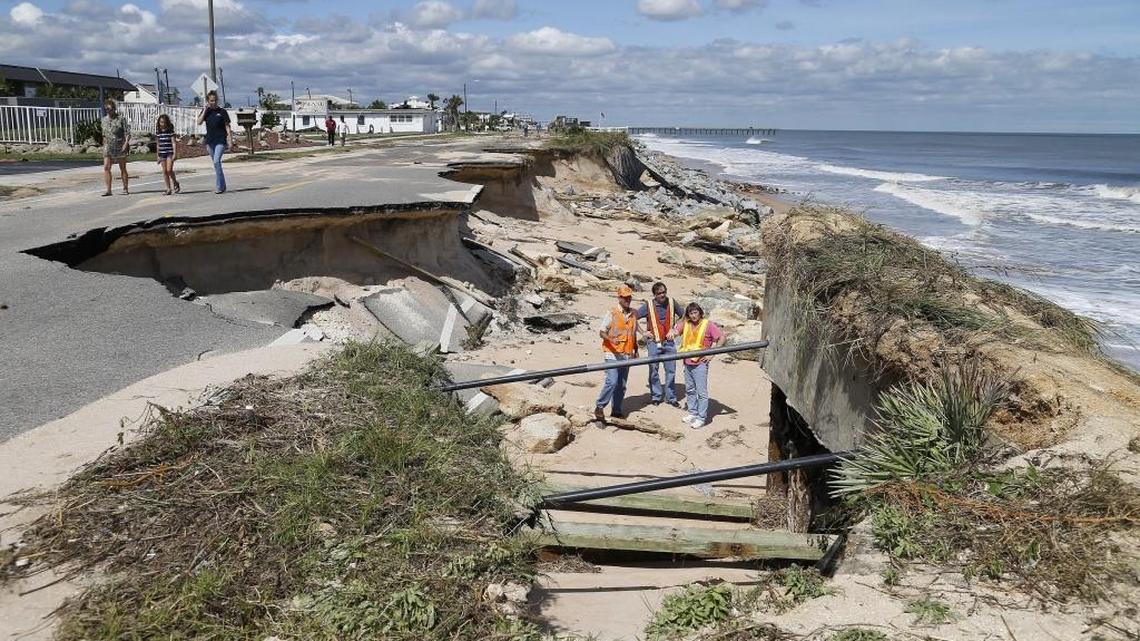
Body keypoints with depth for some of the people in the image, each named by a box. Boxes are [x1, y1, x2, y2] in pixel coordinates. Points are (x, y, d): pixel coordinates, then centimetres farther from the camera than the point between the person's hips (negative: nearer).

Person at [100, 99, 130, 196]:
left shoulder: (121, 119, -6)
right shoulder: (104, 120, 9)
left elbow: (127, 133, -8)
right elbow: (104, 135, 19)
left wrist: (126, 144, -19)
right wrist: (104, 145, 15)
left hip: (120, 147, -4)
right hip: (108, 147, 4)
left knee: (122, 169, 5)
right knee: (106, 167, -9)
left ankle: (125, 189, 16)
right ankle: (108, 190, -7)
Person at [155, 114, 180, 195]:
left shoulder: (170, 130, -4)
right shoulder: (158, 132, 8)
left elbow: (173, 142, -6)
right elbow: (158, 144, 15)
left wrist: (175, 154, -13)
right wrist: (158, 156, 15)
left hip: (170, 152, -4)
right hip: (162, 153, 5)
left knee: (169, 170, -15)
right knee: (164, 171, 2)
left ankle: (175, 183, 10)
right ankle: (168, 189, 5)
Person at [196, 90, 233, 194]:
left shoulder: (222, 112, -1)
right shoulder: (206, 111, 8)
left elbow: (227, 127, -1)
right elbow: (199, 122, -6)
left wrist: (230, 140, -8)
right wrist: (205, 109, -9)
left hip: (221, 140, -5)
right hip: (210, 141, 5)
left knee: (217, 161, -18)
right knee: (216, 163, 10)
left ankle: (219, 187, -16)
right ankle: (222, 186, 20)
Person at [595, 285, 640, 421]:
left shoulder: (634, 314, 10)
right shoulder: (612, 314, -7)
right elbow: (601, 332, -6)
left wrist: (635, 349, 21)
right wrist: (611, 339, -25)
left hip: (627, 355, 6)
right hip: (613, 353, -6)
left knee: (622, 385, 9)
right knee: (612, 381, -17)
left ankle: (616, 410, 20)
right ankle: (599, 407, -5)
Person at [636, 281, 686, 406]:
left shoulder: (672, 303, 0)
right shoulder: (648, 306, -8)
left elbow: (684, 315, 15)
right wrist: (644, 332, -5)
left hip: (669, 342, 2)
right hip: (654, 342, -2)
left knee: (671, 370, 5)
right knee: (654, 370, 3)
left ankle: (671, 397, 15)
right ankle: (656, 396, 16)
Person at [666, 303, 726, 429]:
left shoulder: (708, 324, -7)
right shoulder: (685, 323, 6)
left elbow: (722, 337, -7)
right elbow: (675, 329, -2)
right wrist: (672, 332, -28)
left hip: (700, 363, -6)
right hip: (687, 362, 6)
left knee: (701, 392, -3)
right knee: (689, 390, 16)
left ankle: (702, 418, 4)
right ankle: (693, 413, 30)